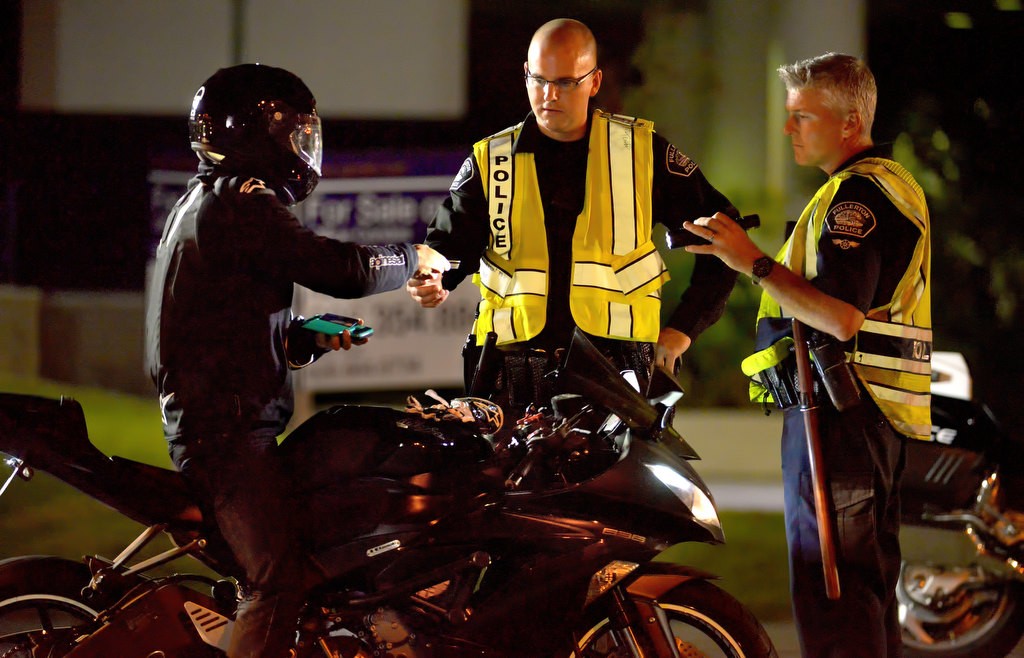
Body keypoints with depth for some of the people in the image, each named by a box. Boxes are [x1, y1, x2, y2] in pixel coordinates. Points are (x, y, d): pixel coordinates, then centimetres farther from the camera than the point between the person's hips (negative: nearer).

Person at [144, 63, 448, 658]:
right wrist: (413, 258, -1)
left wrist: (311, 337, 8)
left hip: (204, 423, 11)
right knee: (284, 580, -21)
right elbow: (340, 268, -19)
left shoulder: (203, 203, 22)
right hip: (230, 429, -11)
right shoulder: (241, 202, -12)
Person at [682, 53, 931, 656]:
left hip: (838, 415, -11)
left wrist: (755, 264, -20)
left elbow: (840, 317, -24)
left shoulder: (856, 193, -14)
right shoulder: (898, 183, 20)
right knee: (871, 581, 15)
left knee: (830, 591, -12)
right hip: (883, 419, 11)